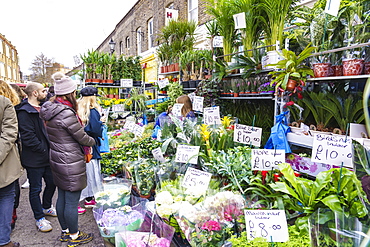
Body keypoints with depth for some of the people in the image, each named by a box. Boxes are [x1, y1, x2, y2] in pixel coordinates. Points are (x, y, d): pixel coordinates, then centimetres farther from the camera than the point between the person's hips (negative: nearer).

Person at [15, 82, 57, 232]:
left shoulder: (41, 109, 12)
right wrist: (44, 150, -17)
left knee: (51, 183, 18)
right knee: (36, 189, 7)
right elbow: (27, 137, -23)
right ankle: (39, 218, 22)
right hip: (34, 159, -8)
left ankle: (46, 207, 41)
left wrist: (51, 148, 7)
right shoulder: (24, 112, -17)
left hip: (47, 157, 8)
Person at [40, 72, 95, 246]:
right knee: (72, 202, 6)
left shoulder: (49, 110, 5)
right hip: (71, 163, -10)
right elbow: (81, 137, -15)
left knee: (62, 198, 21)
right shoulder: (66, 113, -24)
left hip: (57, 159, 10)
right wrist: (92, 141, 6)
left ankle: (65, 231, 38)